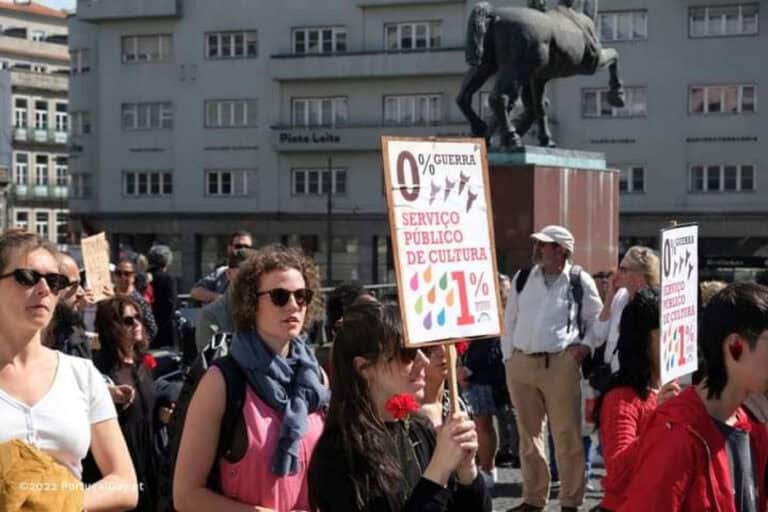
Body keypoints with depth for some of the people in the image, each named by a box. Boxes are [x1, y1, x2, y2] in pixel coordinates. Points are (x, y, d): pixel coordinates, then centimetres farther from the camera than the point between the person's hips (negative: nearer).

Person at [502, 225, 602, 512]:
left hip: (561, 364, -4)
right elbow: (509, 321, 14)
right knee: (529, 434, 11)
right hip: (521, 363, 4)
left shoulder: (580, 281, 0)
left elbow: (597, 319, 9)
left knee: (567, 436, -3)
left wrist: (585, 346, -4)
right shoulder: (522, 278, 10)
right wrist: (508, 358, 8)